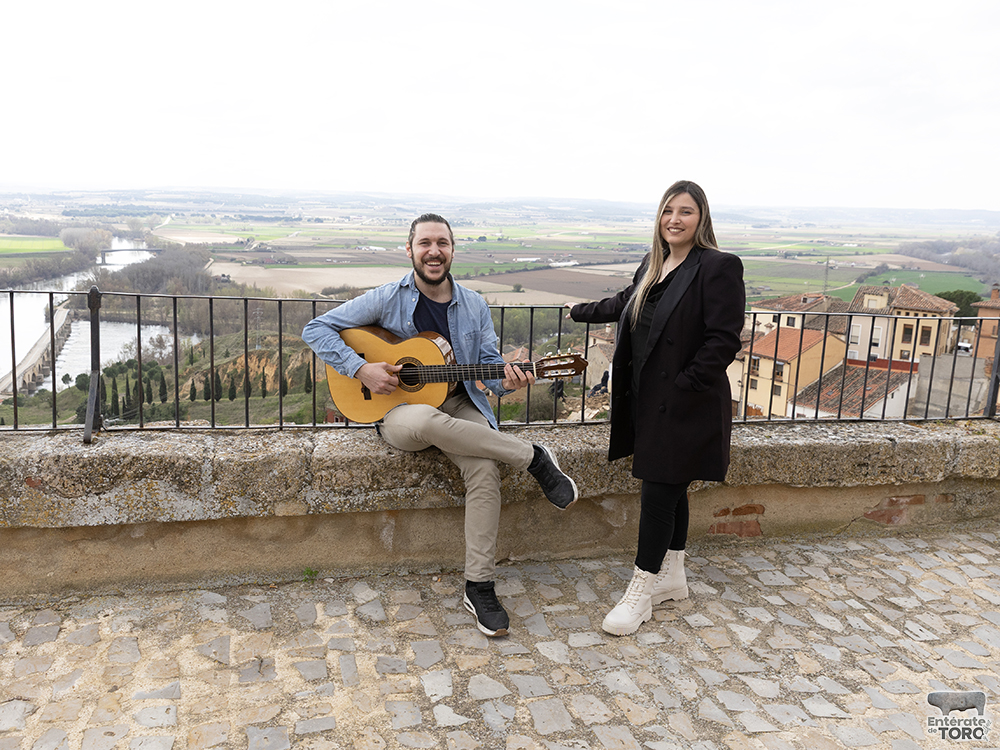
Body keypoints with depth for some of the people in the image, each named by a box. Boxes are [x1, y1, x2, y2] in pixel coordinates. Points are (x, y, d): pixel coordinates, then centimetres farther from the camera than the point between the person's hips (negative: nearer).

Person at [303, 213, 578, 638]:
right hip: (398, 410, -2)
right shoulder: (387, 299, -3)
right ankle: (534, 459, -23)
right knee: (424, 421, -41)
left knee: (485, 468, -29)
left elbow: (488, 364, 8)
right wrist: (361, 369, -16)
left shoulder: (473, 306, 7)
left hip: (458, 406, 3)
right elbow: (316, 329, -3)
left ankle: (479, 587, -14)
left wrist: (507, 381, -17)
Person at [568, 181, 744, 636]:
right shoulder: (654, 265, 11)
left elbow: (724, 341, -17)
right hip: (650, 398, 7)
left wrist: (682, 387, -20)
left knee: (658, 492, -3)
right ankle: (672, 578, 30)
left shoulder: (719, 267, -13)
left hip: (685, 405, -7)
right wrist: (581, 312, 41)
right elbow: (625, 304, 31)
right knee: (671, 490, 16)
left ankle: (640, 593, 9)